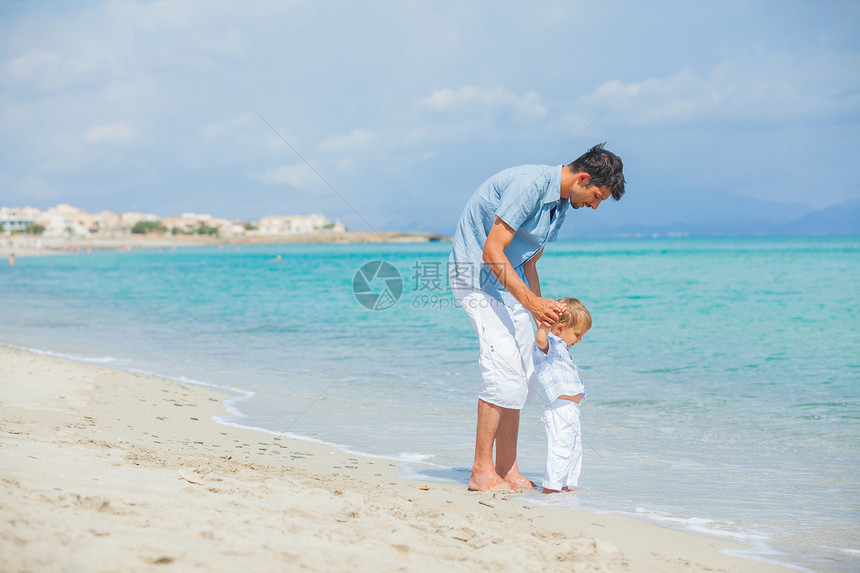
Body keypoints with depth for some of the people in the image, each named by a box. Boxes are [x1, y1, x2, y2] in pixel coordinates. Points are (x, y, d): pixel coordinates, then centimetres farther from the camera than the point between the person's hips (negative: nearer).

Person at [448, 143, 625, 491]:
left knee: (521, 375, 5)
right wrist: (531, 302, -32)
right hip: (476, 274, -9)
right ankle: (482, 472, -13)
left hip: (509, 279, 10)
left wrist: (543, 320, 12)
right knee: (504, 368, -17)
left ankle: (507, 470, 11)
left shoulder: (560, 206, 7)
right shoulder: (528, 185, -23)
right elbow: (492, 252, -27)